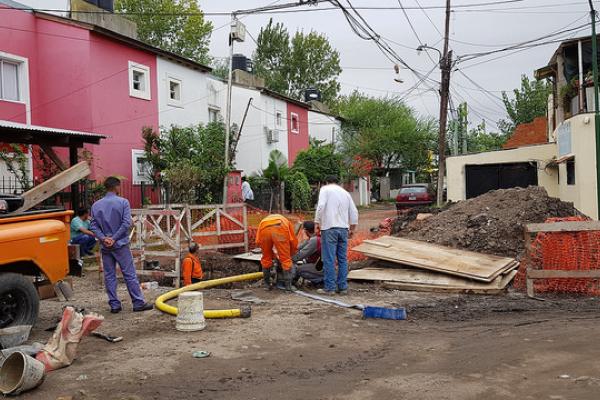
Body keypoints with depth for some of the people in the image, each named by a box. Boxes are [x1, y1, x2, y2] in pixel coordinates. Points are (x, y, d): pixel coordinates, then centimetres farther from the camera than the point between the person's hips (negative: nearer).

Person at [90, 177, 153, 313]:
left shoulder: (96, 205, 6)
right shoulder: (123, 202, -7)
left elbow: (93, 226, 0)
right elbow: (126, 223, -15)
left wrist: (103, 238, -9)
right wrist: (114, 238, -11)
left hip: (105, 246, 4)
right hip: (121, 245, -4)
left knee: (109, 275, 9)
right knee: (130, 274, 1)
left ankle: (114, 305, 11)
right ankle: (138, 303, 5)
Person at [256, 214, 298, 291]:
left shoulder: (263, 221, 44)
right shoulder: (285, 221, 41)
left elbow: (258, 242, 33)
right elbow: (294, 241, 33)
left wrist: (274, 256, 40)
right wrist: (289, 254, 48)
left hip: (264, 229, 2)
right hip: (280, 230, -2)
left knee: (266, 258, 22)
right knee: (286, 260, 12)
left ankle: (267, 284, 31)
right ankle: (288, 285, 12)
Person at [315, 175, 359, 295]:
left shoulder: (325, 189, 3)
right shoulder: (345, 192, 18)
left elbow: (321, 206, -11)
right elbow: (354, 212, 16)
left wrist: (317, 222, -3)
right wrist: (352, 229, 24)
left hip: (329, 228, -5)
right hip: (344, 229, 5)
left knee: (329, 259, -4)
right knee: (343, 259, 9)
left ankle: (330, 287, -3)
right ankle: (343, 287, 11)